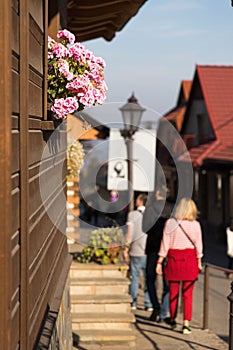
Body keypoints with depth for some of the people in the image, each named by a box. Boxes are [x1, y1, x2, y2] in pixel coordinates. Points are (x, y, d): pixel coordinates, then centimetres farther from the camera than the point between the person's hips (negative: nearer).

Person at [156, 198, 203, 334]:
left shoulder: (170, 223, -4)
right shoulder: (195, 225, -3)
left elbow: (165, 244, -2)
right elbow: (198, 245, 1)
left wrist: (160, 262, 4)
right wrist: (199, 262, 11)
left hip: (174, 258, 1)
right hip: (189, 260, -1)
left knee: (173, 292, 15)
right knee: (188, 293, 3)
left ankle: (173, 320, 29)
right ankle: (186, 323, -6)